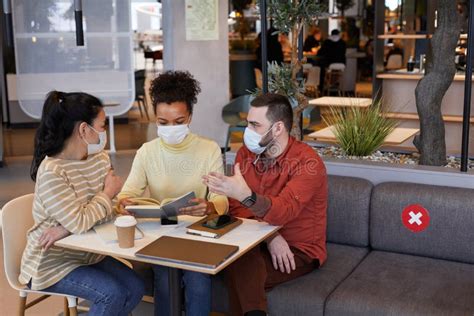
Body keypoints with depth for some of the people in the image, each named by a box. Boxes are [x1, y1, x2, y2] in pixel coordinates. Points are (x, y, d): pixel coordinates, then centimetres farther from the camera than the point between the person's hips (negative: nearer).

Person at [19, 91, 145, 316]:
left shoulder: (100, 159, -1)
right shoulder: (51, 173, -24)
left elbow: (108, 210, -8)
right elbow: (79, 223, -28)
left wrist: (66, 230, -22)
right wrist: (108, 193, -13)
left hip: (87, 253, 7)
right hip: (52, 263, -7)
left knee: (135, 288, -8)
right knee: (112, 294, -21)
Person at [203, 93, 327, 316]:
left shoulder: (307, 162, -18)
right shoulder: (245, 154, 0)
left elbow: (283, 211, -32)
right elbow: (236, 209, -5)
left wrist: (245, 195, -50)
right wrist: (269, 236, -21)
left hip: (300, 249, -4)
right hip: (262, 242, 5)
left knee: (244, 276, -28)